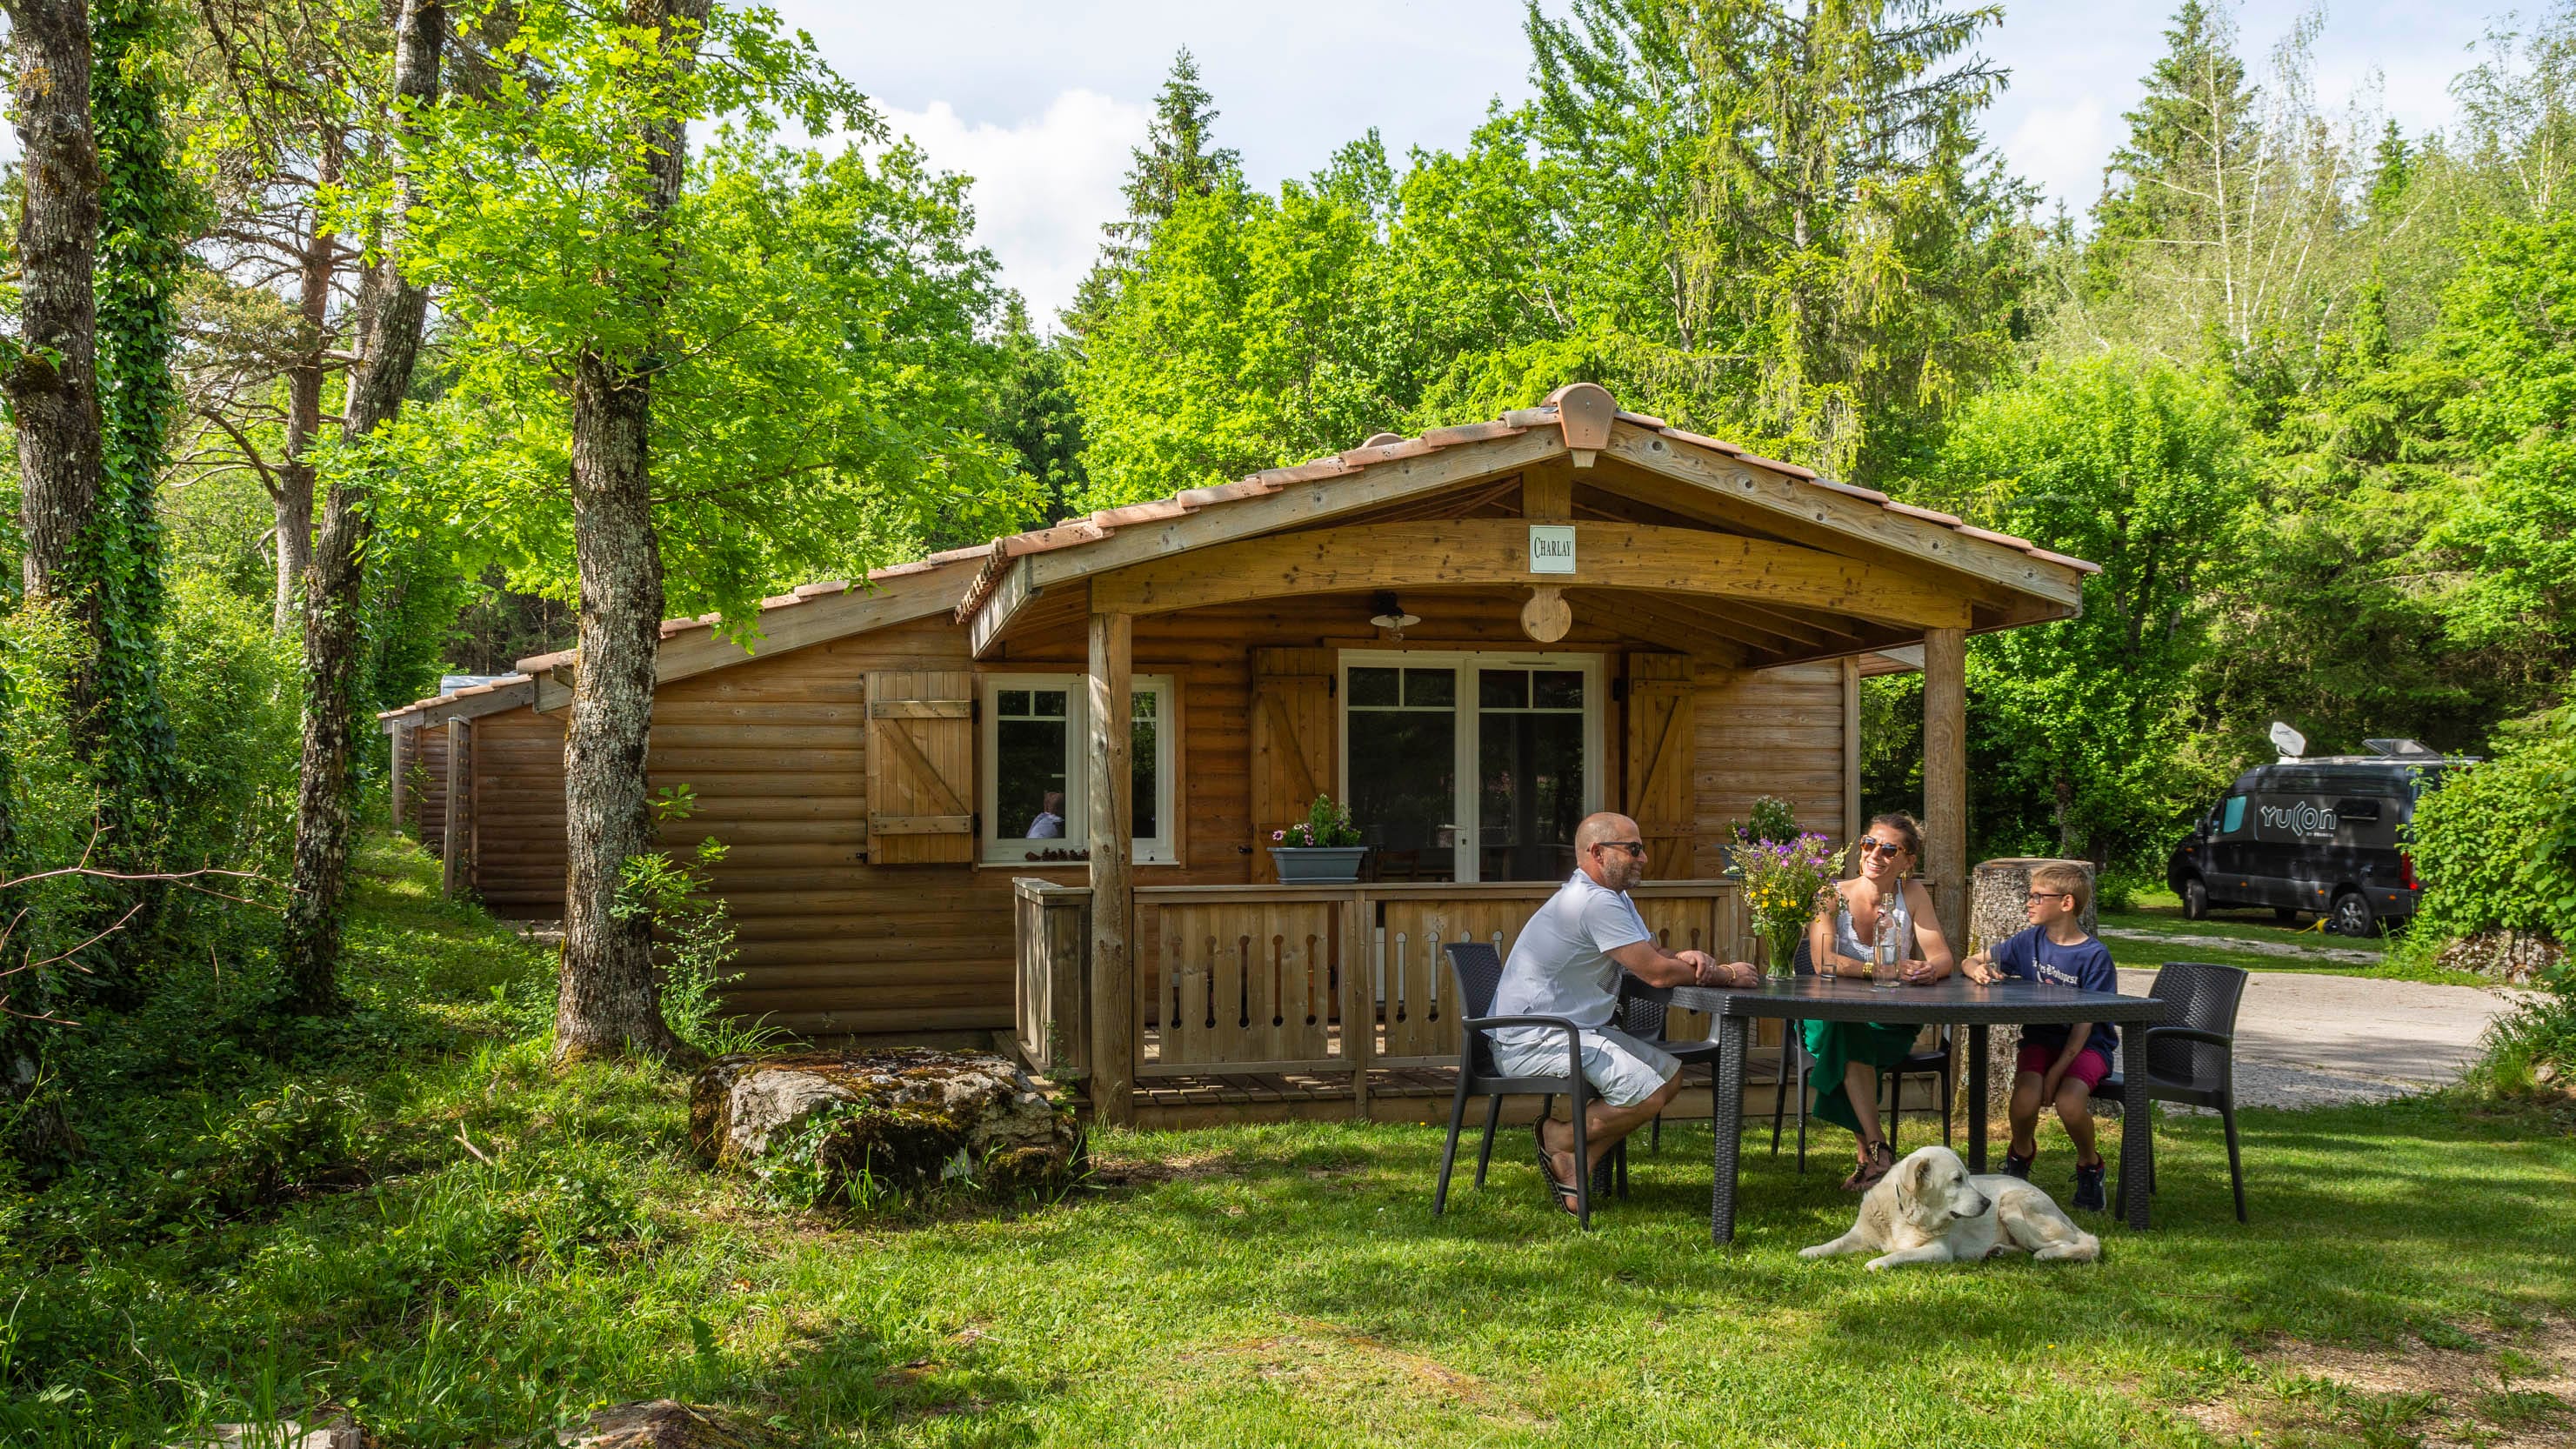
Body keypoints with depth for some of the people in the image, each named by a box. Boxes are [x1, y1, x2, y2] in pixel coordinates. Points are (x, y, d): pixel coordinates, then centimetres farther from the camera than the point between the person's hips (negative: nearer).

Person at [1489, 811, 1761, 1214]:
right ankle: (1559, 1139, 0)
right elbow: (1656, 973, -20)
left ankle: (1577, 1167, 7)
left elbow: (1654, 954, 16)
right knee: (1646, 1094, -24)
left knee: (1670, 1074, 9)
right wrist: (1726, 975, -7)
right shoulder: (1596, 903, -20)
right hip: (1533, 1041, -11)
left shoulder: (1613, 897, 15)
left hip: (1576, 1029, 11)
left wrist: (1687, 958, -8)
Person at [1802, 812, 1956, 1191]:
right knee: (1848, 1034, -35)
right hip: (1834, 1016, -1)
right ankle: (1879, 1151, -36)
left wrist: (1930, 969, -32)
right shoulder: (1833, 895, -6)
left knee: (1855, 1045, -32)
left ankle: (1866, 1156, -23)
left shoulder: (1913, 894, 1)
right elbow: (1823, 961, -21)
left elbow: (1942, 956, -6)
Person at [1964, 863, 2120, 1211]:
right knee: (2026, 1096, -27)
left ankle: (2089, 1166, 2)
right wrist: (1979, 971, -13)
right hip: (2040, 1038, 3)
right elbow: (1971, 962, 12)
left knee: (2069, 1102, -31)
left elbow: (2085, 1022, -13)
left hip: (2086, 1045, -3)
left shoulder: (2095, 956, -10)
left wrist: (2059, 1069, -22)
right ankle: (2021, 1154, 7)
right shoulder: (2030, 942, 3)